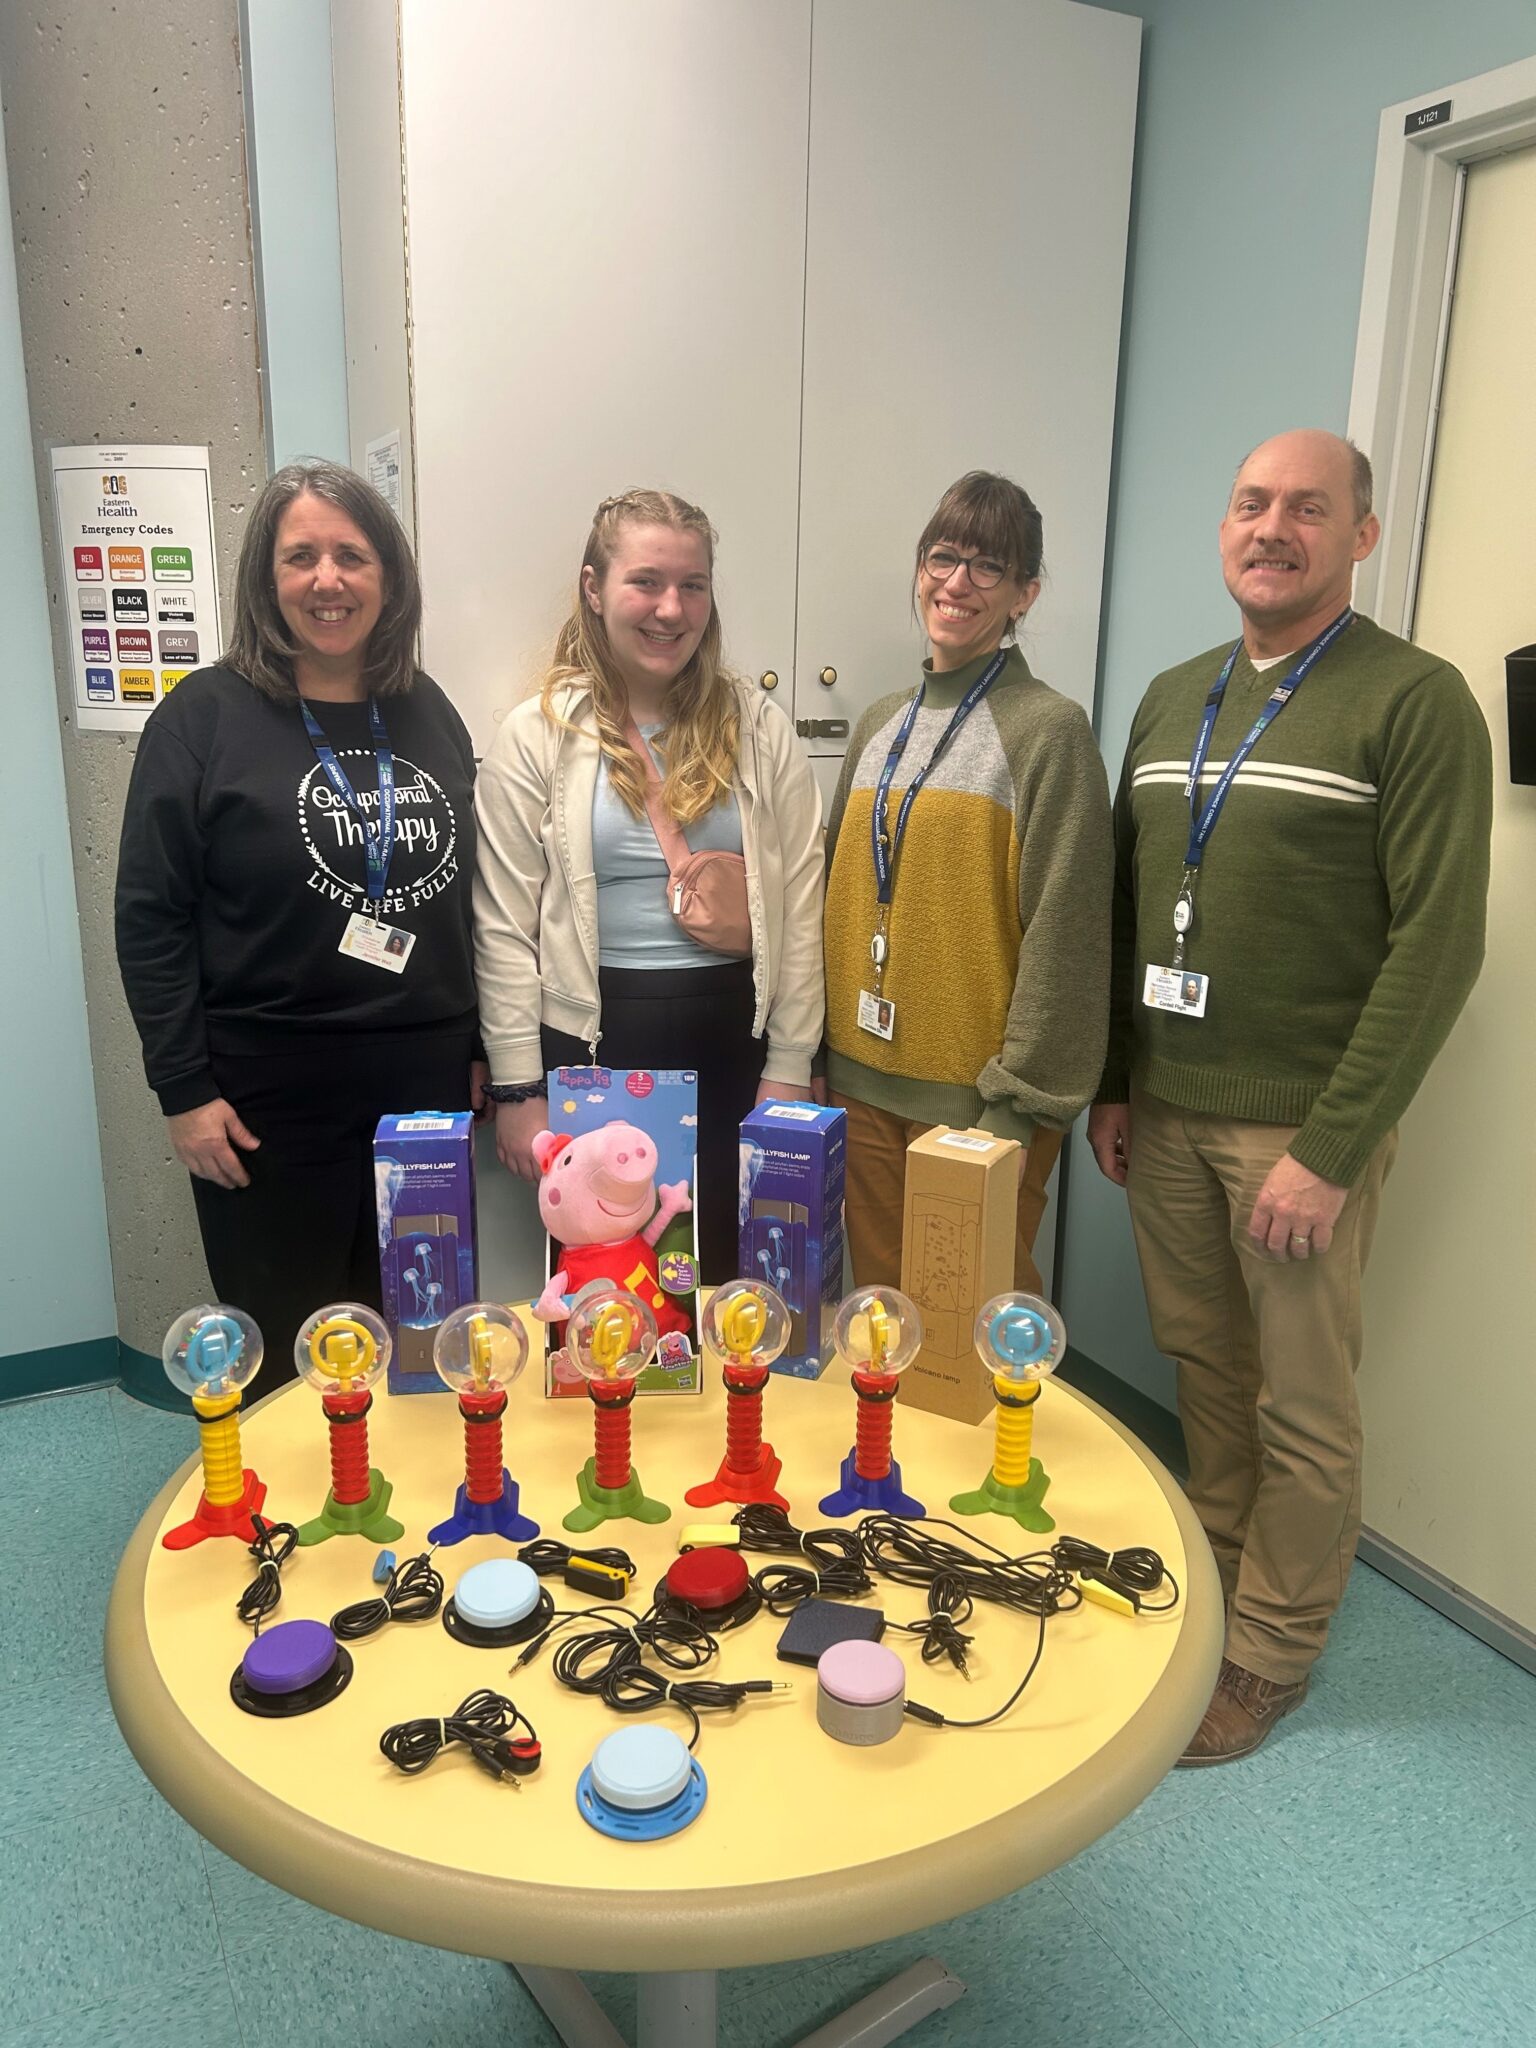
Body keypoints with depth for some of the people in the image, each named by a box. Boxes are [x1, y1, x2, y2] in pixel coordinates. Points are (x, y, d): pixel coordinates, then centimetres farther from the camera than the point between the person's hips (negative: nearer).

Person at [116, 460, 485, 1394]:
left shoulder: (430, 715, 8)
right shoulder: (206, 716, -5)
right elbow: (151, 916, -6)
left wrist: (477, 1048, 10)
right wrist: (183, 1090, -10)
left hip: (425, 1077, 4)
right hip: (270, 1091, -4)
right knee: (285, 1351, 9)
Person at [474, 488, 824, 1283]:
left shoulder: (759, 727, 3)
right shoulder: (537, 735, -2)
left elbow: (798, 908, 3)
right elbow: (505, 928, -3)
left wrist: (788, 1067, 0)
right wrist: (518, 1087, -5)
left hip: (733, 1037, 2)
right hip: (591, 1039, -1)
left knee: (725, 1280, 12)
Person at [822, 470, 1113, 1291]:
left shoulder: (1049, 730, -9)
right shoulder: (881, 723, 11)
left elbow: (1061, 937, -13)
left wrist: (1017, 1107, -15)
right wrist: (814, 1059, 12)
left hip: (974, 1098, -5)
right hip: (863, 1083, 6)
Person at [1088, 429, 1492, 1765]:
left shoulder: (1416, 702, -8)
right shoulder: (1173, 700, 11)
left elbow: (1437, 943, -13)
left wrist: (1330, 1147, -15)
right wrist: (1114, 1084, 10)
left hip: (1299, 1127, -5)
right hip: (1164, 1112, 5)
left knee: (1301, 1406, 7)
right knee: (1202, 1367, 15)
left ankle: (1270, 1650, 26)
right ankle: (1217, 1574, 36)